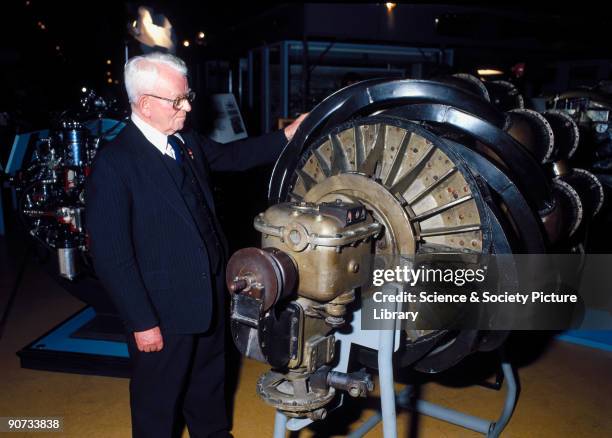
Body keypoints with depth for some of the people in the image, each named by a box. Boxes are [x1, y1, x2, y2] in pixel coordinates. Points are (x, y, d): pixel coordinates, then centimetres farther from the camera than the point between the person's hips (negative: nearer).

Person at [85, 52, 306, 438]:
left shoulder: (186, 142, 1)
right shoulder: (114, 164, -21)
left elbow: (232, 155, 19)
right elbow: (111, 255, -20)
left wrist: (286, 136, 9)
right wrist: (142, 322, -18)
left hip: (210, 298, 7)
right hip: (163, 312, -7)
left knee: (209, 381, 28)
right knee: (158, 401, 16)